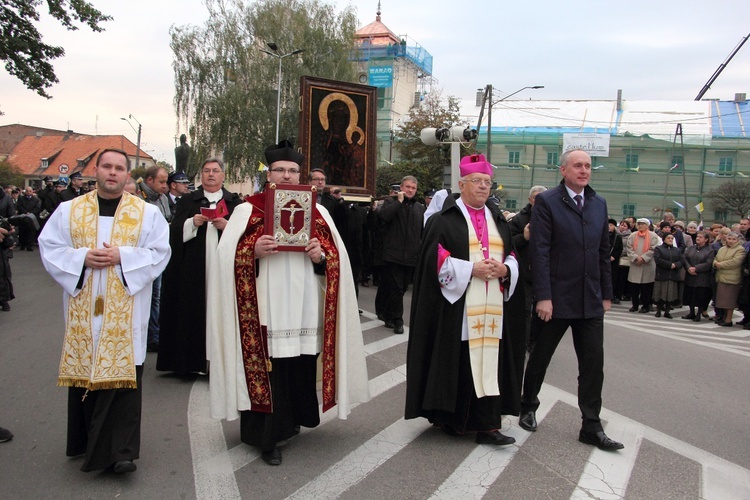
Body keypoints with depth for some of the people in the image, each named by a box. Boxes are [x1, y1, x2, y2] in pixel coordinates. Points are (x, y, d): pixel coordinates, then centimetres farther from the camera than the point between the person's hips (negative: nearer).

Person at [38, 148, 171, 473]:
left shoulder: (147, 212, 4)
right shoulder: (69, 210, 8)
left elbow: (160, 252, -2)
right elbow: (49, 247, 5)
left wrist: (122, 256, -15)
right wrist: (82, 257, -12)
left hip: (125, 311, -2)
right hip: (82, 310, 2)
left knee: (123, 373, -4)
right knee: (83, 372, 7)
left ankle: (120, 450, 2)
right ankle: (85, 441, 25)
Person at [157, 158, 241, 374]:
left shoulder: (235, 202, 12)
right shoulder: (187, 201, 14)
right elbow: (175, 232, 5)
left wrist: (227, 226, -12)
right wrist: (192, 223, -11)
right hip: (194, 270, 1)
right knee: (194, 313, -1)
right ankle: (193, 360, 7)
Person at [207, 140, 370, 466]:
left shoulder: (317, 212, 12)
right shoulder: (248, 210, 5)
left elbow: (337, 258, 11)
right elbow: (228, 256, -1)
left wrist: (321, 255, -10)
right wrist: (253, 252, -19)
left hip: (304, 307, 3)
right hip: (265, 308, -2)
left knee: (301, 368, 6)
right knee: (267, 368, -2)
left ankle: (290, 421, 28)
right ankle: (268, 437, 12)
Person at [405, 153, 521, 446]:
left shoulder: (498, 221, 17)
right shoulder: (445, 219, 0)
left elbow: (512, 257, 18)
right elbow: (436, 258, -8)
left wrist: (504, 270, -5)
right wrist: (471, 269, -16)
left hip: (491, 307, 5)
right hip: (456, 306, -5)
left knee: (489, 360, 1)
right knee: (455, 360, -1)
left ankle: (486, 425, 4)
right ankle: (448, 418, 14)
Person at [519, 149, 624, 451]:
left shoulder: (599, 204, 11)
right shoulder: (547, 202, -7)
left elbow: (603, 251, 13)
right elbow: (540, 252, -12)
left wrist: (606, 293, 11)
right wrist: (543, 296, -17)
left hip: (591, 300, 5)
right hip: (556, 299, -4)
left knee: (593, 363, 4)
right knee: (540, 357, 12)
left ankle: (591, 427, 14)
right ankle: (528, 407, 33)